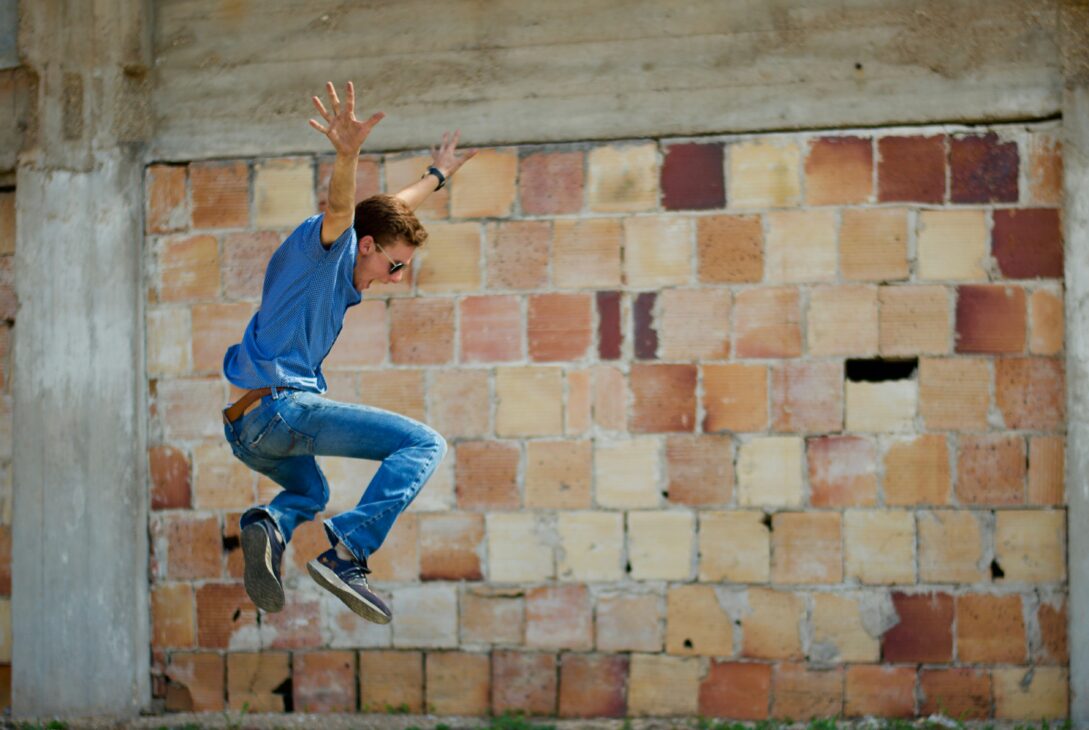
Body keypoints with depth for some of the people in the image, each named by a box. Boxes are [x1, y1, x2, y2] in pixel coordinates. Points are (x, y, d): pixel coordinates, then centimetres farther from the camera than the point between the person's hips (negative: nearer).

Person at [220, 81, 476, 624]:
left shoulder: (344, 275, 27)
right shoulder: (324, 246, -1)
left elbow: (391, 210, 45)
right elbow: (340, 210, -26)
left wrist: (436, 175, 58)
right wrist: (347, 156, -46)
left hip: (243, 429, 10)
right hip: (280, 405, -10)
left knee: (311, 491, 37)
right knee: (424, 444, -12)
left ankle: (268, 524, 2)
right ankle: (346, 552, -28)